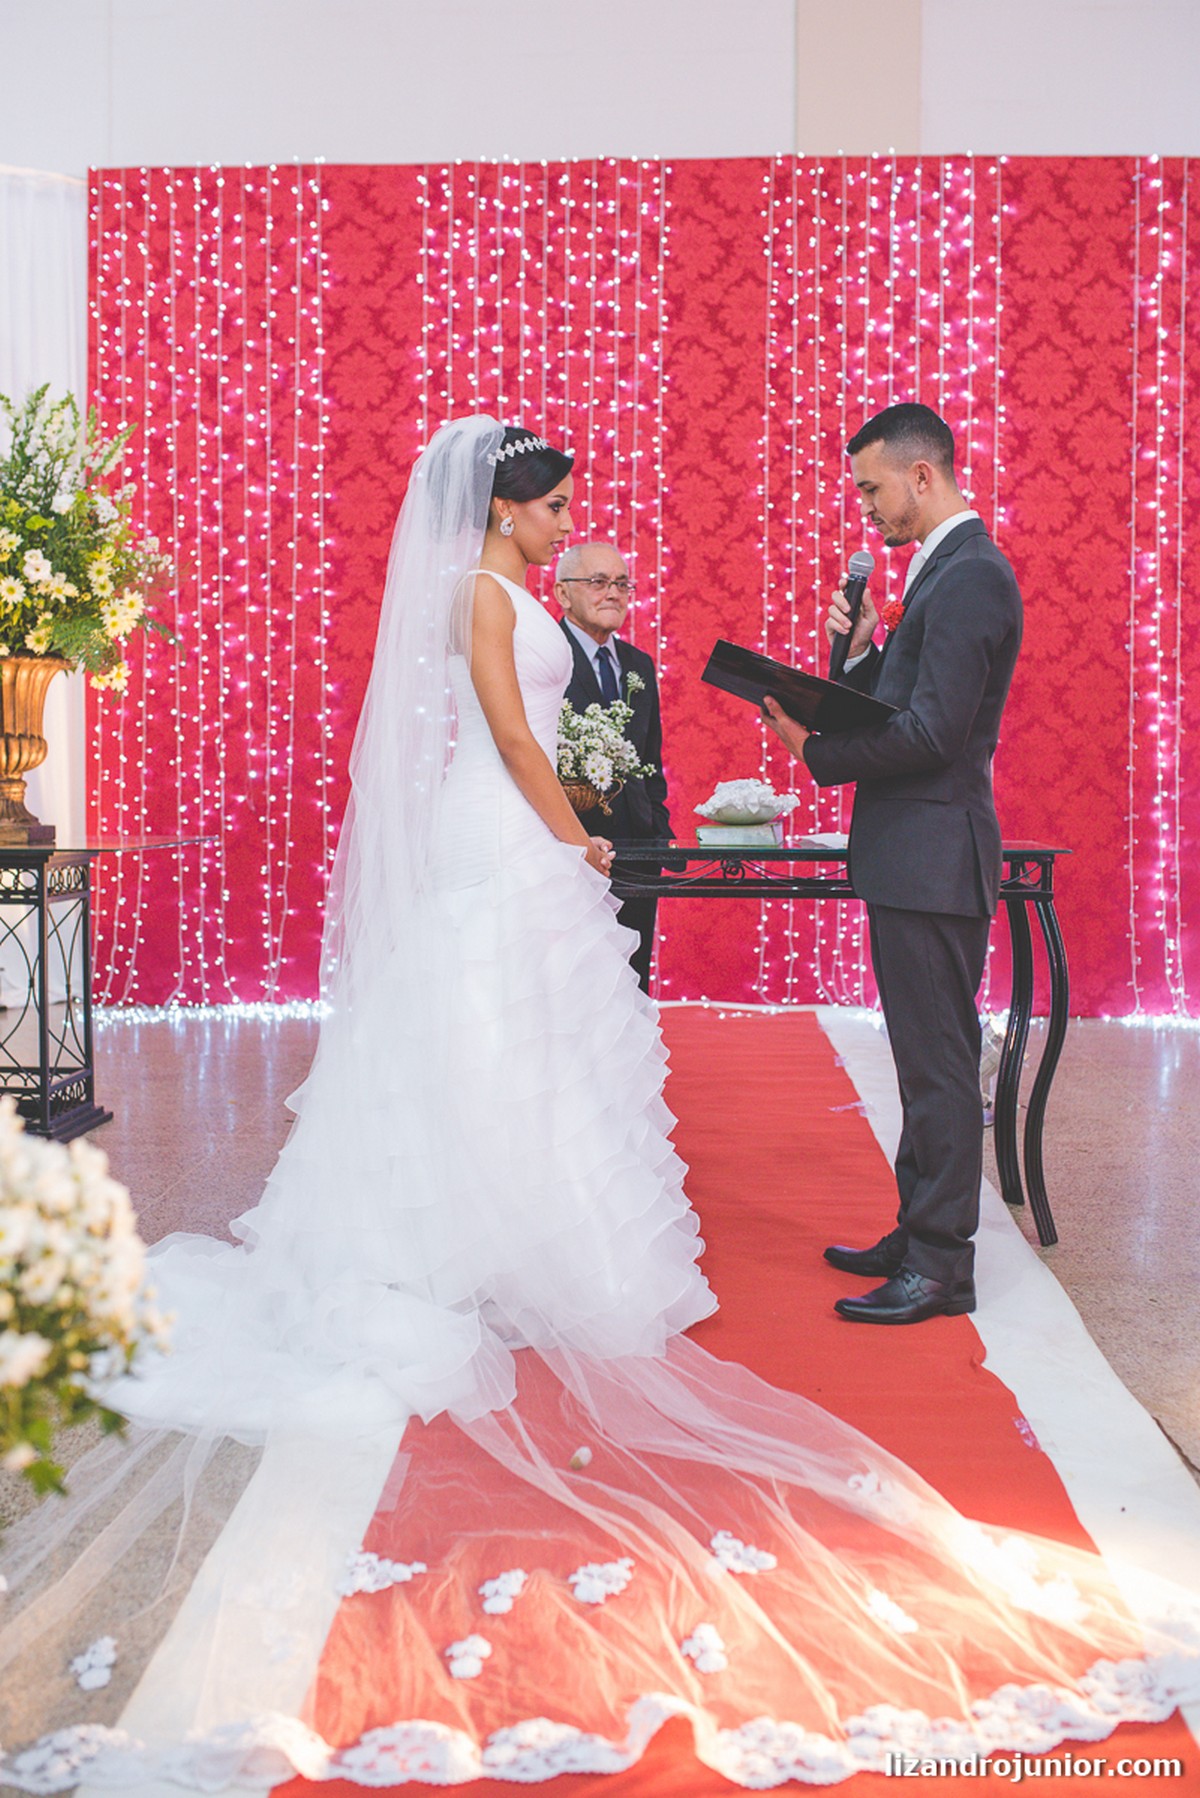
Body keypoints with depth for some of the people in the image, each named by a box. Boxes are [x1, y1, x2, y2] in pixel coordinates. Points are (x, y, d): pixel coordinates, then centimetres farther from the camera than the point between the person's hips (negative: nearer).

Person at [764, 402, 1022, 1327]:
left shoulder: (968, 576, -16)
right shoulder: (948, 569, 17)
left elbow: (932, 731, -23)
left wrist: (818, 751, -13)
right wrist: (860, 651, 1)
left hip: (932, 858, -11)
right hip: (917, 857, 11)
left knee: (939, 1061, -4)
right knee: (929, 1058, 16)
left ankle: (941, 1267, 4)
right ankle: (920, 1237, 27)